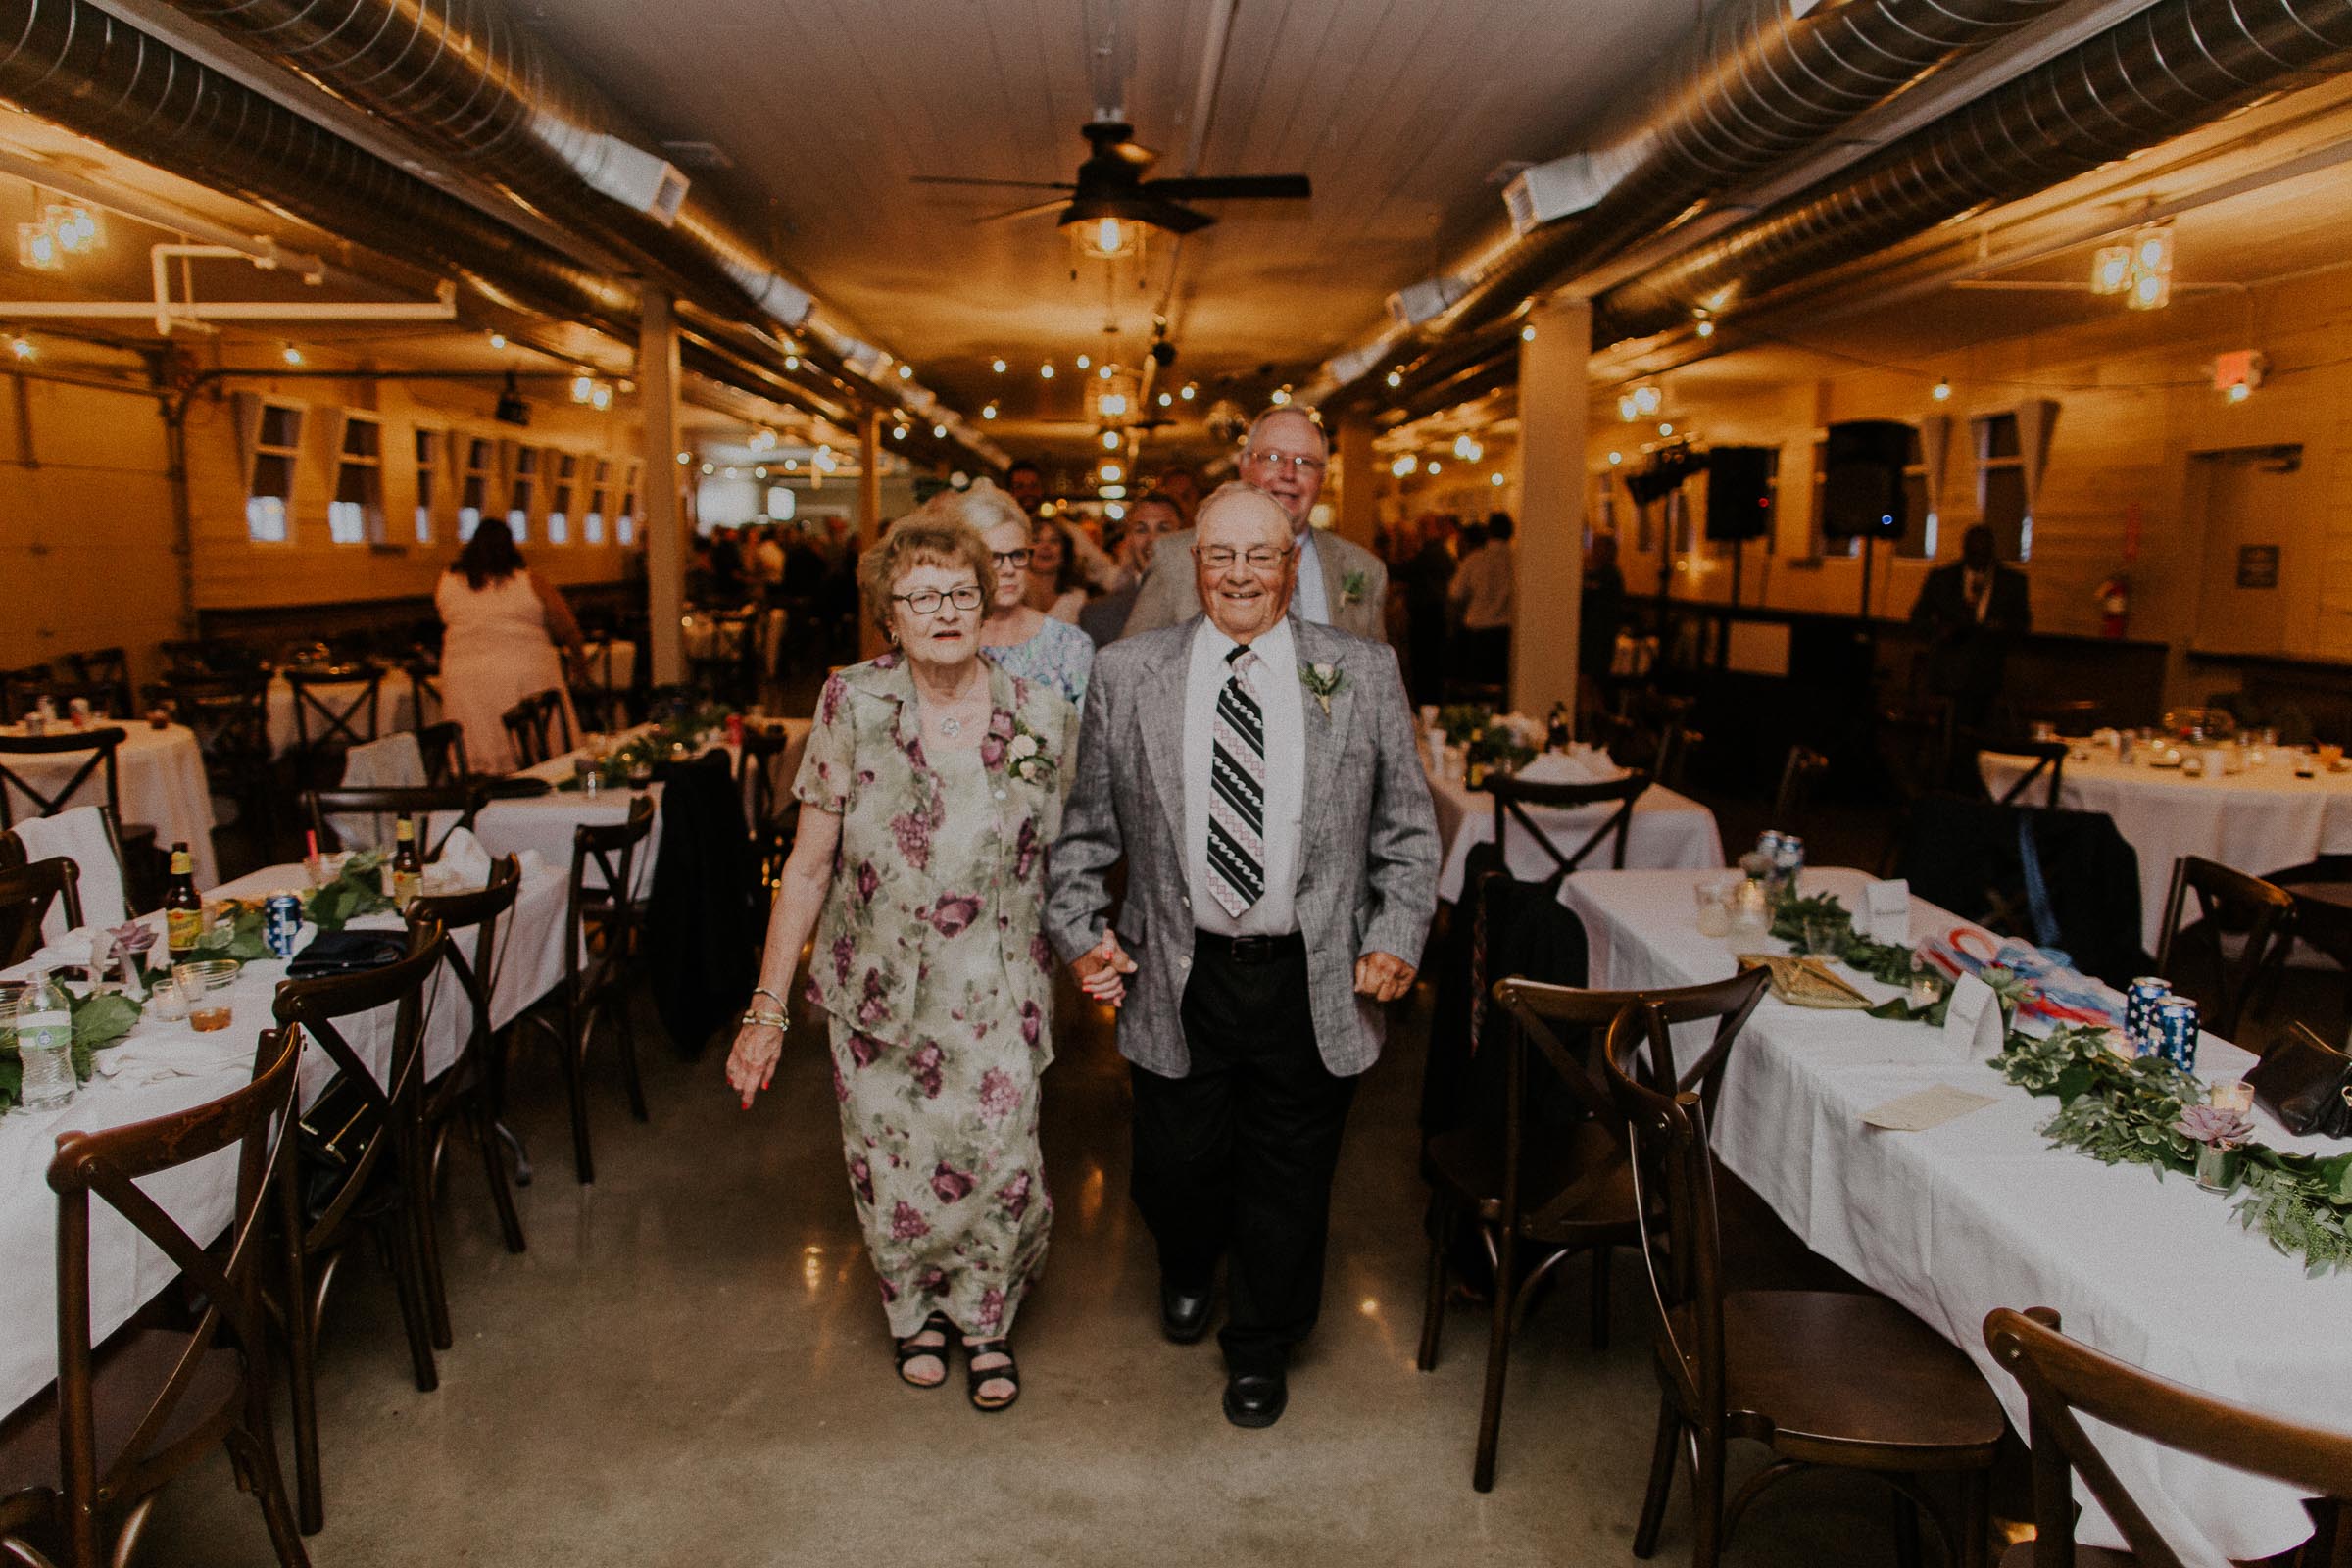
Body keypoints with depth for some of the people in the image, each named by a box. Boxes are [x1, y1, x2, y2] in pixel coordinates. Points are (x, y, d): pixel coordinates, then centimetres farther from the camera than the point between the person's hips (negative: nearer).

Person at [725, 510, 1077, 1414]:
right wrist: (767, 1008, -4)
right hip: (879, 994, 0)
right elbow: (808, 868, -4)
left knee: (1000, 1174, 2)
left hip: (998, 997, 0)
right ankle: (916, 1312, 42)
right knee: (892, 1175, 10)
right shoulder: (851, 706, -7)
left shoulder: (1043, 717, -4)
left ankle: (987, 1320, 34)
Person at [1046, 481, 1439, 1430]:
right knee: (1177, 1167, 12)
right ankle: (1187, 1273, 49)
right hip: (1178, 979, 0)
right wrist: (1080, 931, -3)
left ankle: (1259, 1349, 39)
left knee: (1287, 1177, 13)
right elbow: (1085, 827, 6)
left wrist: (1396, 938, -4)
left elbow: (1407, 828, 5)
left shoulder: (1363, 674, 2)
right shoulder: (1125, 674, 2)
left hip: (1315, 984, 0)